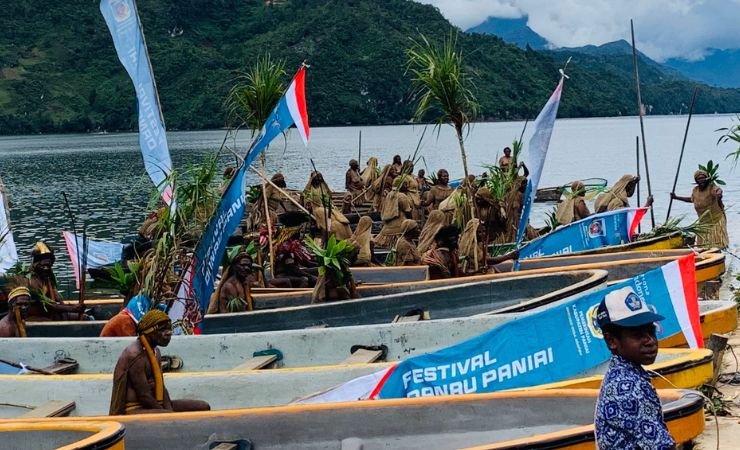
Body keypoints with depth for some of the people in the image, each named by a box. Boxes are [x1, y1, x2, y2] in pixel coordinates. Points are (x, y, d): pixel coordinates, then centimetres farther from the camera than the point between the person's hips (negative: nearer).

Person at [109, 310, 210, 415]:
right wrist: (170, 415, -15)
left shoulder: (155, 352, 13)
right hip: (133, 410, -10)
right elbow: (144, 395, -20)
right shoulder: (135, 355, -18)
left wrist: (170, 410, -6)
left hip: (152, 406, 10)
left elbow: (161, 387, 11)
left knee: (203, 407, 2)